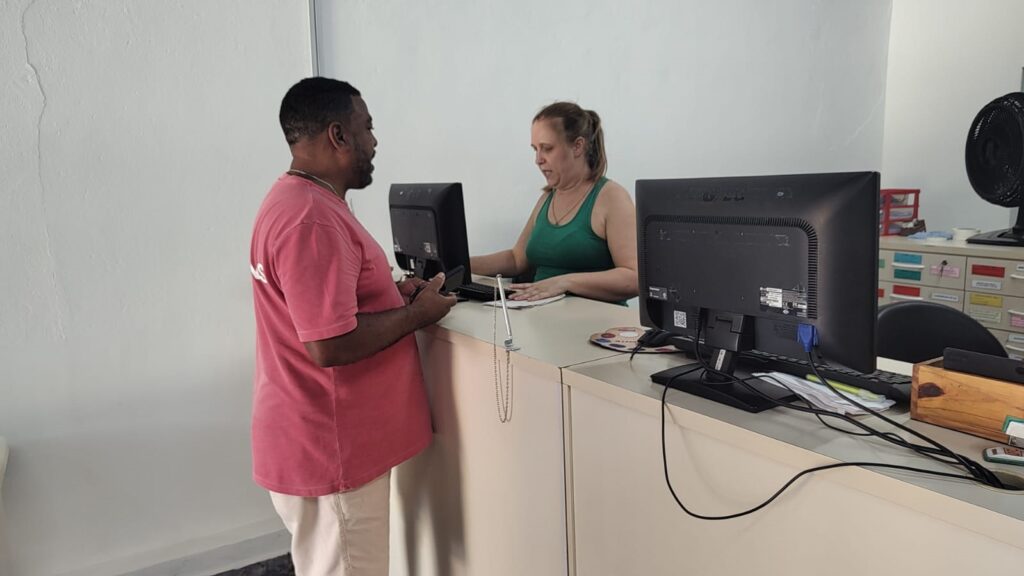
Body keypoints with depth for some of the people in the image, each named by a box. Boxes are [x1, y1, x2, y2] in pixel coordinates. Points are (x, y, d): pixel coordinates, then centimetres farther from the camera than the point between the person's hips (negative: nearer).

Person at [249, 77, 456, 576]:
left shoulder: (298, 200, 10)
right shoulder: (312, 220, -24)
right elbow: (331, 344, -28)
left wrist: (392, 293, 7)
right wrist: (416, 313, -15)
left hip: (326, 438, 10)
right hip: (329, 449, -10)